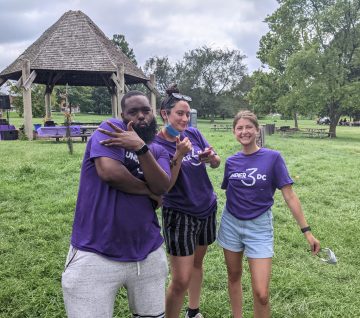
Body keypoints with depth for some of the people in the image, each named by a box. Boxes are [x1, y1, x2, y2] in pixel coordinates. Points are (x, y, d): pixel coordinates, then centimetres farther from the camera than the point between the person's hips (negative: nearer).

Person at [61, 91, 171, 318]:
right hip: (95, 256, -5)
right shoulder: (112, 128, -4)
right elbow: (110, 171, -21)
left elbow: (163, 187, -8)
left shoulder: (158, 151, 11)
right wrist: (149, 191, -4)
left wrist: (140, 148, -22)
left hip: (149, 254, 6)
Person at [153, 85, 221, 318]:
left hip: (207, 209, 6)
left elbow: (217, 163, 6)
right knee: (181, 280, -5)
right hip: (179, 215, -6)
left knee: (197, 263, 21)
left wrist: (211, 157, -16)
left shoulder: (193, 133, -1)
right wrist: (179, 155, -31)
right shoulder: (156, 145, -16)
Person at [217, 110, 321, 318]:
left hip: (259, 227, -3)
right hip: (231, 224, 3)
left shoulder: (273, 157, -9)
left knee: (261, 294, -7)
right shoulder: (231, 162, 0)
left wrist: (307, 231, -10)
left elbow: (289, 195, -9)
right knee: (234, 276, 16)